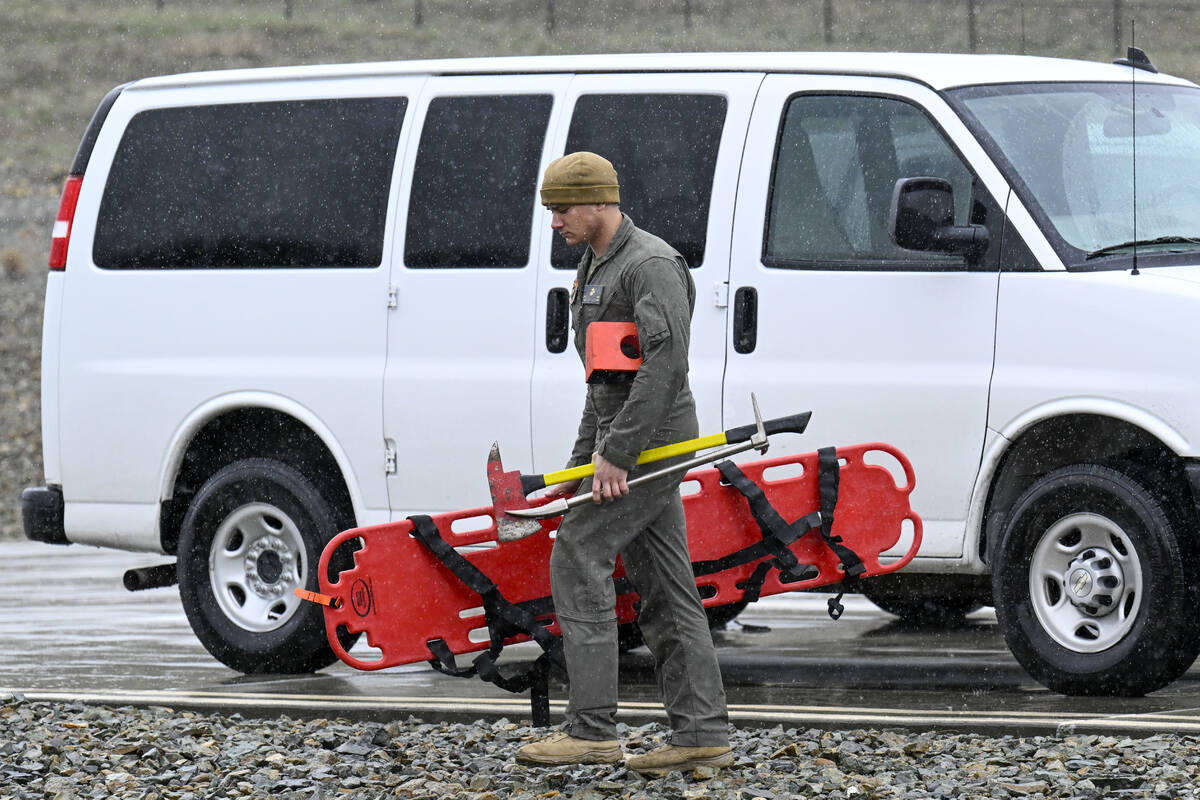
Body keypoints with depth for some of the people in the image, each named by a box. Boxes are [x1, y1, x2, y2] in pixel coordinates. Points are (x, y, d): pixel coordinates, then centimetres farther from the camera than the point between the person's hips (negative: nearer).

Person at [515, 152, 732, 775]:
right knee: (662, 585, 6)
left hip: (650, 440, -10)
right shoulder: (596, 268, 20)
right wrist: (584, 458, 19)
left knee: (577, 558, -12)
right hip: (624, 446, 10)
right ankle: (702, 734, 5)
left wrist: (616, 454, -24)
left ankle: (591, 729, -13)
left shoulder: (651, 265, -13)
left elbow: (665, 366, -22)